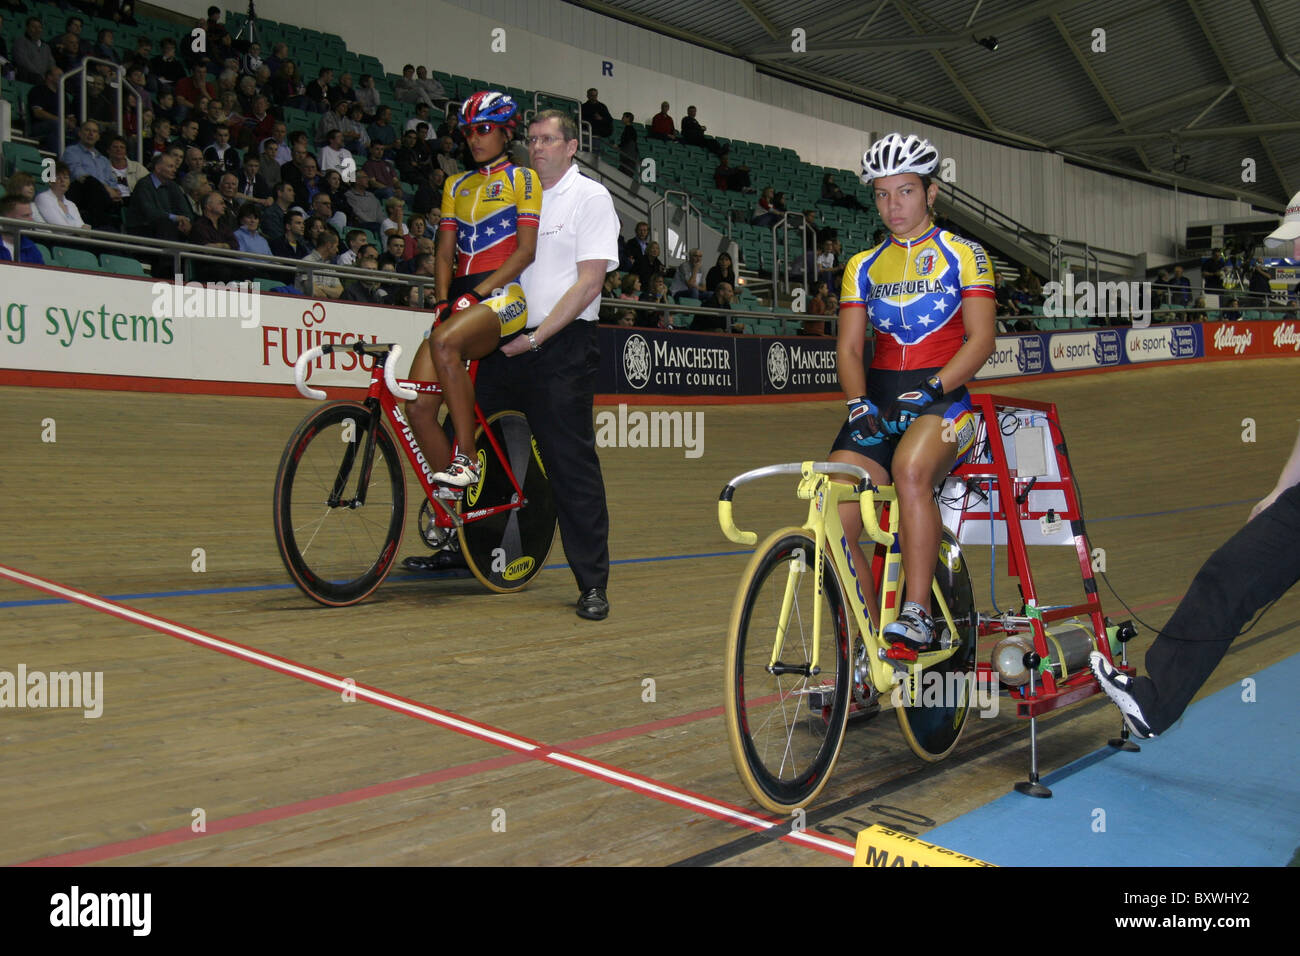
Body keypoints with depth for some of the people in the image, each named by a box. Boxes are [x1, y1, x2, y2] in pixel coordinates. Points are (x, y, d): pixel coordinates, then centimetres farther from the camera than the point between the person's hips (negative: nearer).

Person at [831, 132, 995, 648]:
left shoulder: (963, 255, 5)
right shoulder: (863, 267, 15)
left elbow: (980, 339, -5)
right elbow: (848, 349, 9)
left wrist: (932, 389, -20)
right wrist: (858, 403, -10)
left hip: (943, 399, -4)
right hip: (879, 403, 4)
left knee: (911, 470, -38)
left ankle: (917, 615, -28)